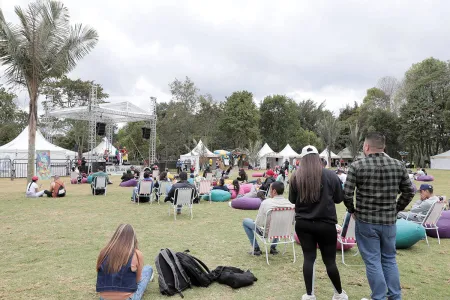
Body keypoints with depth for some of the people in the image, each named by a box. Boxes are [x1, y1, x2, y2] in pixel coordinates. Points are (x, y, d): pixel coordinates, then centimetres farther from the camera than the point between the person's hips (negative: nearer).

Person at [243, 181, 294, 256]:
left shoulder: (266, 203, -26)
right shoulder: (289, 203, -15)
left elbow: (258, 223, -18)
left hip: (267, 232, -4)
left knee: (245, 221, 17)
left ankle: (256, 249, 18)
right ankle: (273, 247, 34)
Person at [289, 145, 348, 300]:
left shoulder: (296, 177, -4)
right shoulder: (331, 175, -6)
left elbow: (292, 200, 7)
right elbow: (339, 198, 4)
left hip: (303, 223, 1)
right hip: (326, 224, -1)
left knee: (308, 258, 10)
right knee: (329, 260, 12)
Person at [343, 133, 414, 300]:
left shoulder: (357, 166, -11)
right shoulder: (398, 165, 0)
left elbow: (346, 195, -14)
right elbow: (409, 192, 6)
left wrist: (353, 211, 3)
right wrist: (395, 210, 15)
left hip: (366, 221, -4)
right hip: (389, 221, 4)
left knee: (373, 261, 6)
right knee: (389, 260, 19)